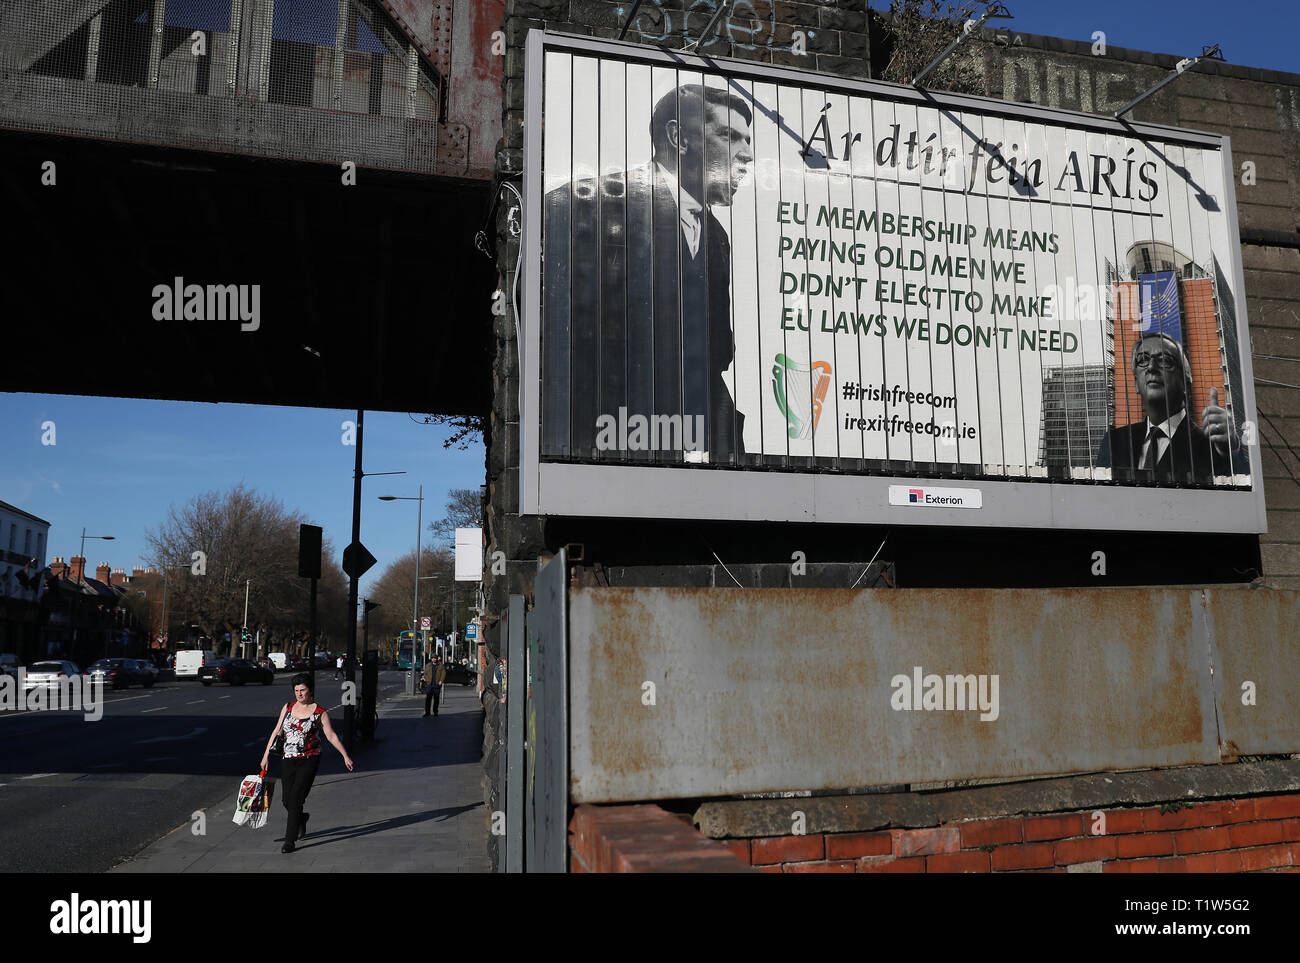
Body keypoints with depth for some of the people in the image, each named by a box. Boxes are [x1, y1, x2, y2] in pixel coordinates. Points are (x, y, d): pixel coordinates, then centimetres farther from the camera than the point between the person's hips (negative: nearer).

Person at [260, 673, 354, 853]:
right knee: (286, 800, 6)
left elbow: (331, 736, 1)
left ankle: (290, 841, -3)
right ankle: (301, 818, 40)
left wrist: (345, 756, -1)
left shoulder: (320, 713, -3)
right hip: (288, 760, 4)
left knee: (296, 799, -11)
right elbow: (277, 731, 13)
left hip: (309, 761, -4)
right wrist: (266, 755, 11)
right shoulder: (288, 707, 7)